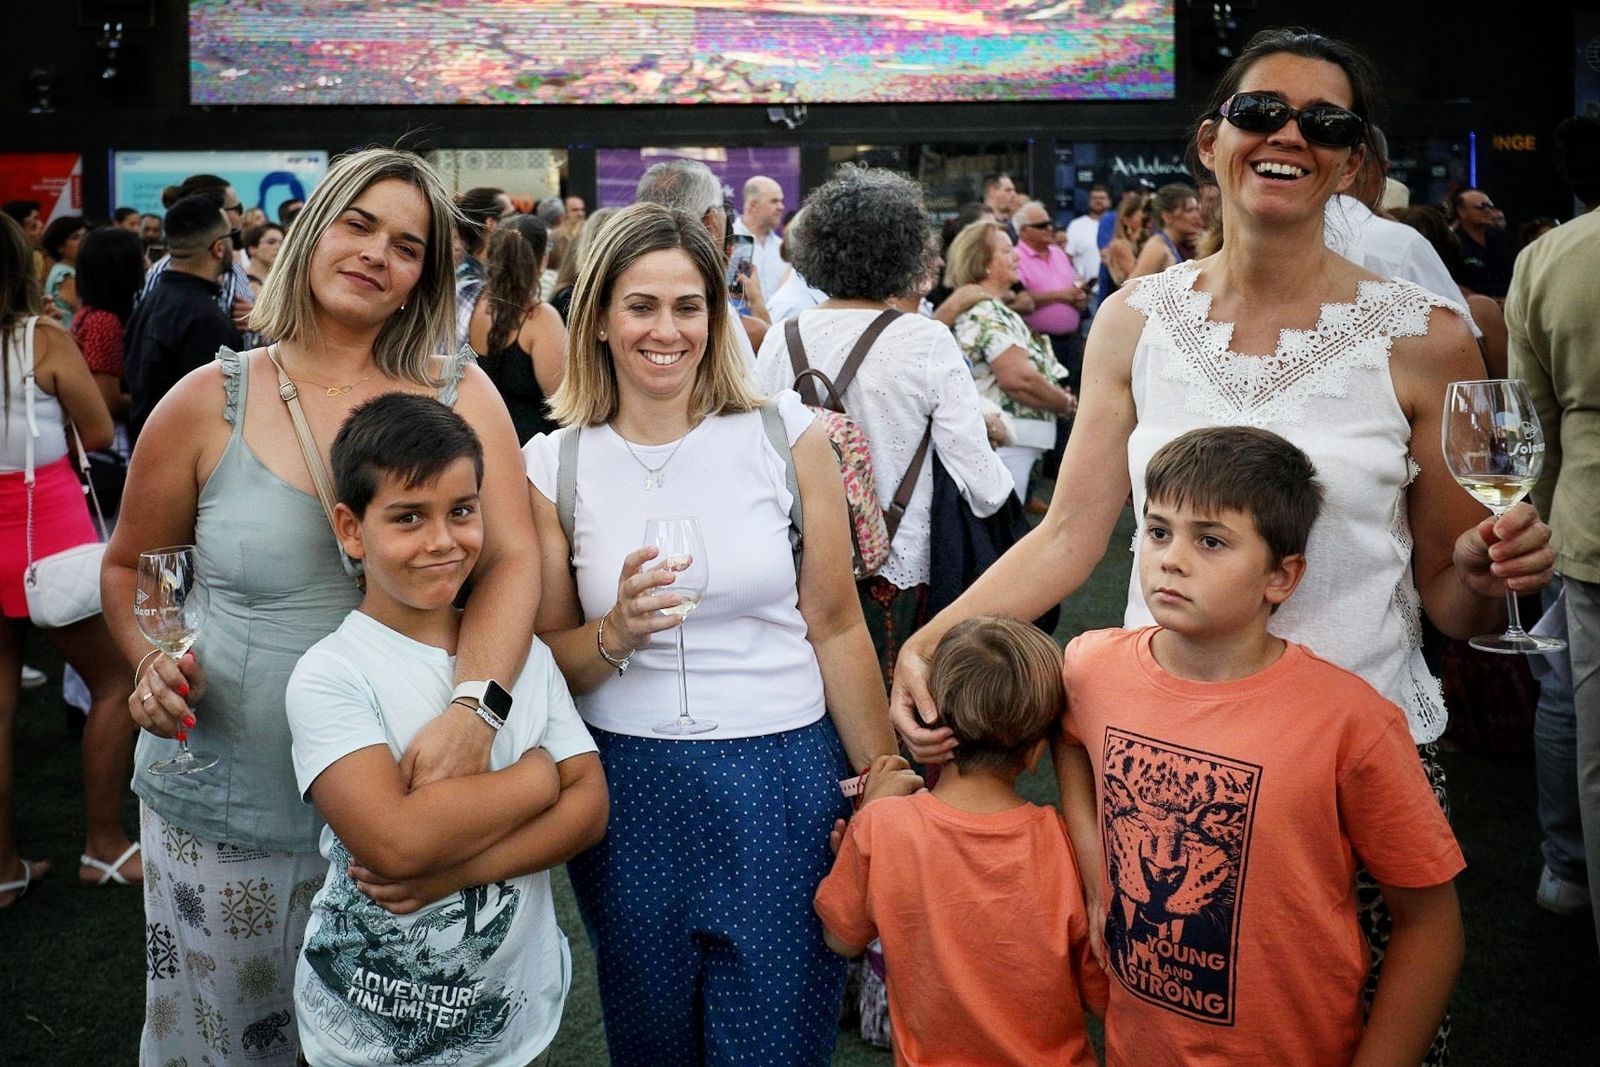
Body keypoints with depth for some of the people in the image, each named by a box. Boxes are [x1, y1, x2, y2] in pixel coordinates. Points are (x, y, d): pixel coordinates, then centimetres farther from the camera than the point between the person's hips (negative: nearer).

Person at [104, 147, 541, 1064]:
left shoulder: (460, 395, -3)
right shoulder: (211, 402, -2)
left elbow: (514, 557, -15)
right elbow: (131, 566, 11)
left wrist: (472, 712, -31)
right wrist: (154, 663, -10)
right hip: (229, 808, 0)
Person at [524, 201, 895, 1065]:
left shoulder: (786, 437, -5)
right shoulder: (554, 466, -2)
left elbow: (835, 626, 0)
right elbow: (547, 662, 4)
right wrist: (615, 635, -18)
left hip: (783, 779, -1)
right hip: (628, 790, 1)